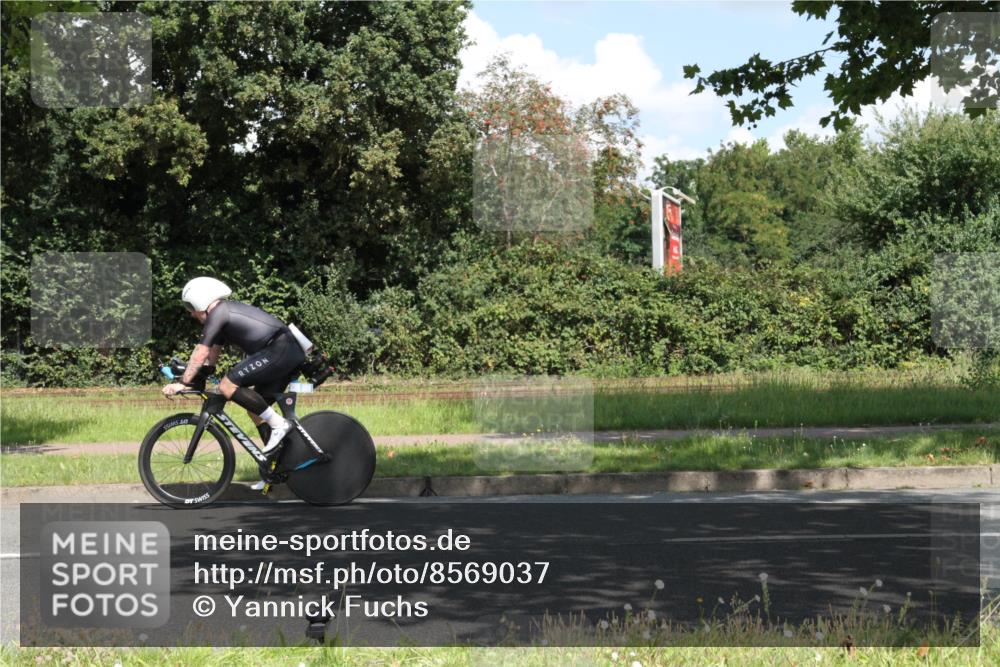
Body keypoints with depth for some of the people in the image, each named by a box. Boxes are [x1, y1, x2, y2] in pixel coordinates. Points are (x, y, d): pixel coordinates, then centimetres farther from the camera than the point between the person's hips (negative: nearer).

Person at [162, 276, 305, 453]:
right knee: (256, 409, 14)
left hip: (278, 351, -10)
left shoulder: (217, 313, -4)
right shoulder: (225, 313, 25)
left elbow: (201, 354, -8)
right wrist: (196, 379, 27)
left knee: (227, 385, -14)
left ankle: (278, 424, -13)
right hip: (293, 353, 10)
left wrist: (182, 383, -5)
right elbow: (212, 354, 30)